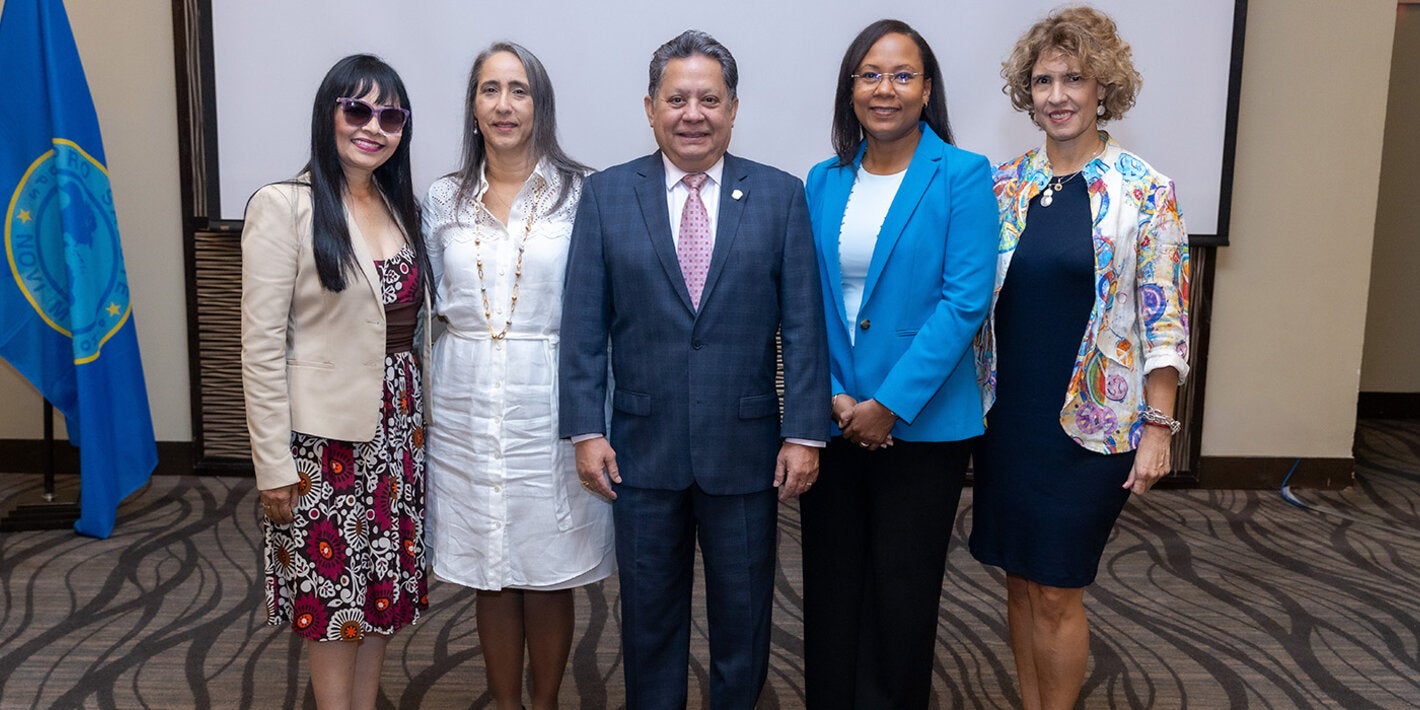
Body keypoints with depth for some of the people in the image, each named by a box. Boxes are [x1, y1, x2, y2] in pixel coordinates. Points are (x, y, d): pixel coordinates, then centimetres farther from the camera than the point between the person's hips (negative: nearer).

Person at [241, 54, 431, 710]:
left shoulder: (401, 206, 8)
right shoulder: (284, 206, -11)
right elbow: (261, 345, -13)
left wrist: (418, 421, 7)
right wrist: (273, 464, -14)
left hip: (396, 428, 6)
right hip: (324, 433, -6)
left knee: (385, 579, 14)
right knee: (331, 588, 8)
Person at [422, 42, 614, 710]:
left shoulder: (581, 193, -4)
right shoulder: (445, 199, 6)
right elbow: (433, 304, 13)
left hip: (548, 405, -2)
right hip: (466, 408, 3)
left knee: (547, 575, 8)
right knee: (490, 578, 12)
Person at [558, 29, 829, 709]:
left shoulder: (781, 195, 0)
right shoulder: (606, 194, 1)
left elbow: (803, 325, -2)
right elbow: (583, 324, -1)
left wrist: (805, 432, -6)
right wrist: (586, 429, -5)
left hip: (745, 447, 0)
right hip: (642, 448, 1)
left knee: (743, 617, 15)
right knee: (648, 615, 16)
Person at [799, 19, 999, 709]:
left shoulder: (963, 176, -6)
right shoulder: (824, 181, 6)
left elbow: (965, 301, -13)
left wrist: (889, 404, -16)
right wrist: (831, 396, -9)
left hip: (922, 423, -3)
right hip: (832, 419, 4)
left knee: (902, 589, 9)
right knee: (830, 583, 14)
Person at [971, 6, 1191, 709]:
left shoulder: (1144, 190, -6)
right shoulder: (1003, 184, 4)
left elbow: (1164, 318, -6)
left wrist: (1158, 428, -9)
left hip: (1091, 423, -4)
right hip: (1005, 414, 4)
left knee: (1056, 592, 3)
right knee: (1020, 581, 13)